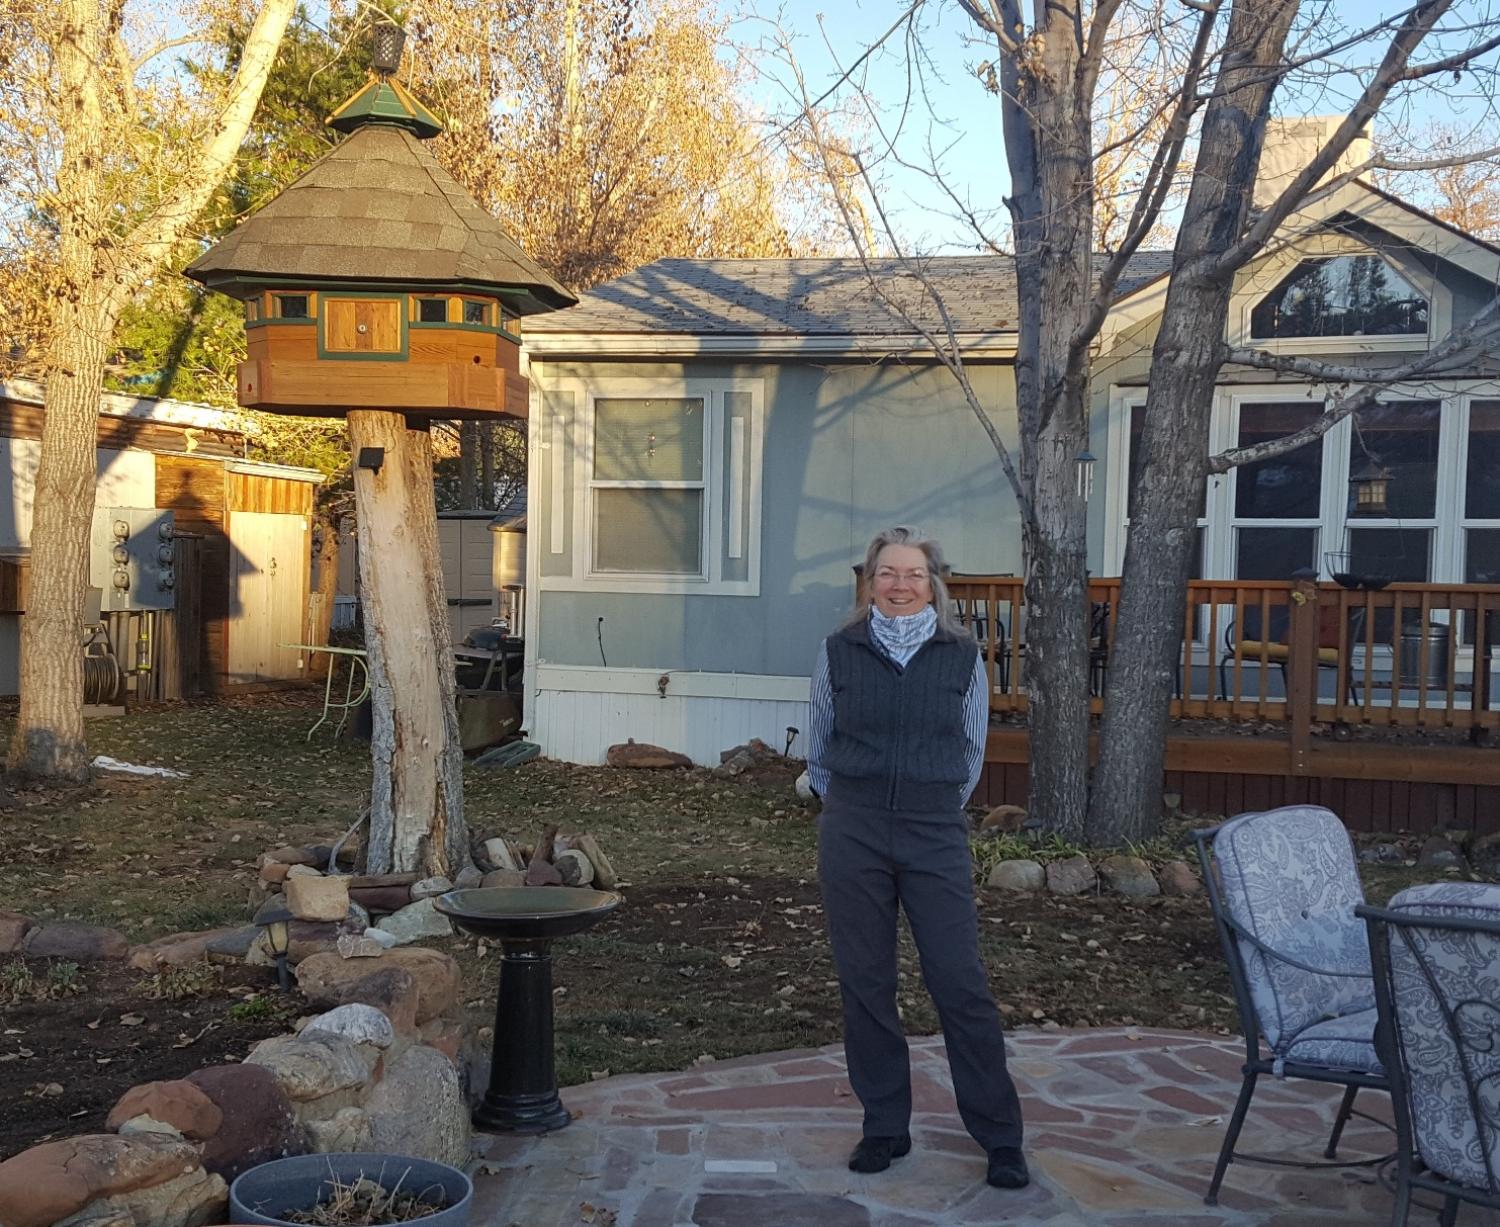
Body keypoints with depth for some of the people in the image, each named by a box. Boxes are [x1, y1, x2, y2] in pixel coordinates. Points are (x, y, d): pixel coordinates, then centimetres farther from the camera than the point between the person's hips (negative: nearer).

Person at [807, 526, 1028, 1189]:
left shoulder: (962, 656, 0)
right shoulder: (839, 651, 1)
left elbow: (972, 751, 11)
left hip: (935, 834, -1)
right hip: (853, 832, 1)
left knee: (961, 983, -3)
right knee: (865, 983, 6)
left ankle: (1001, 1137, 9)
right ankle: (884, 1127, 20)